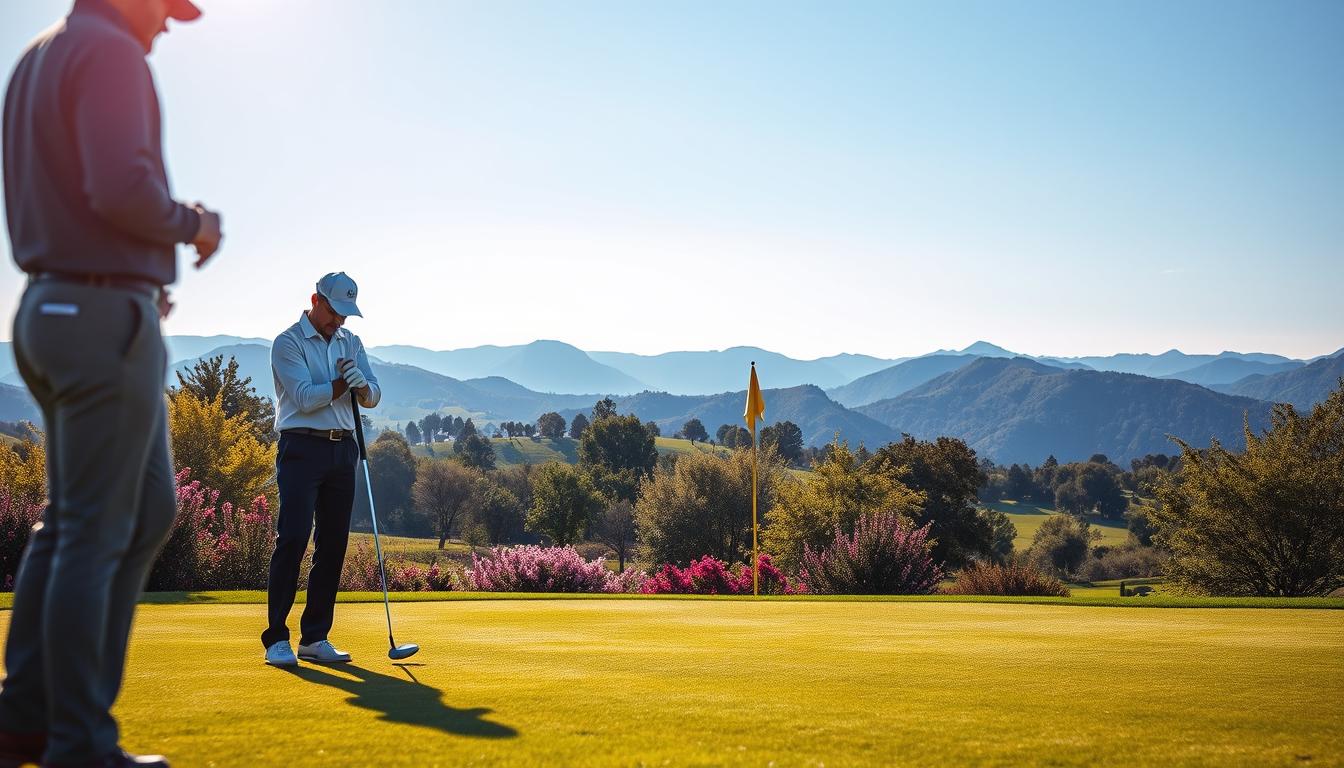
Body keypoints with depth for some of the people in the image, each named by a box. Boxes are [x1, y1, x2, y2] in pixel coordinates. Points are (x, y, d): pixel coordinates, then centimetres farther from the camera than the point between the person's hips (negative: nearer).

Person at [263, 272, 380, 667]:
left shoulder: (351, 342, 15)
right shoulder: (288, 342, -2)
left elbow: (373, 397, 6)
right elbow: (305, 397, -14)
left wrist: (361, 384, -15)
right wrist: (343, 382, -21)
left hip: (343, 449, 6)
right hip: (302, 448, -6)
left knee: (333, 544, 4)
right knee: (293, 539, -12)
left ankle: (315, 638, 10)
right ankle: (276, 638, -8)